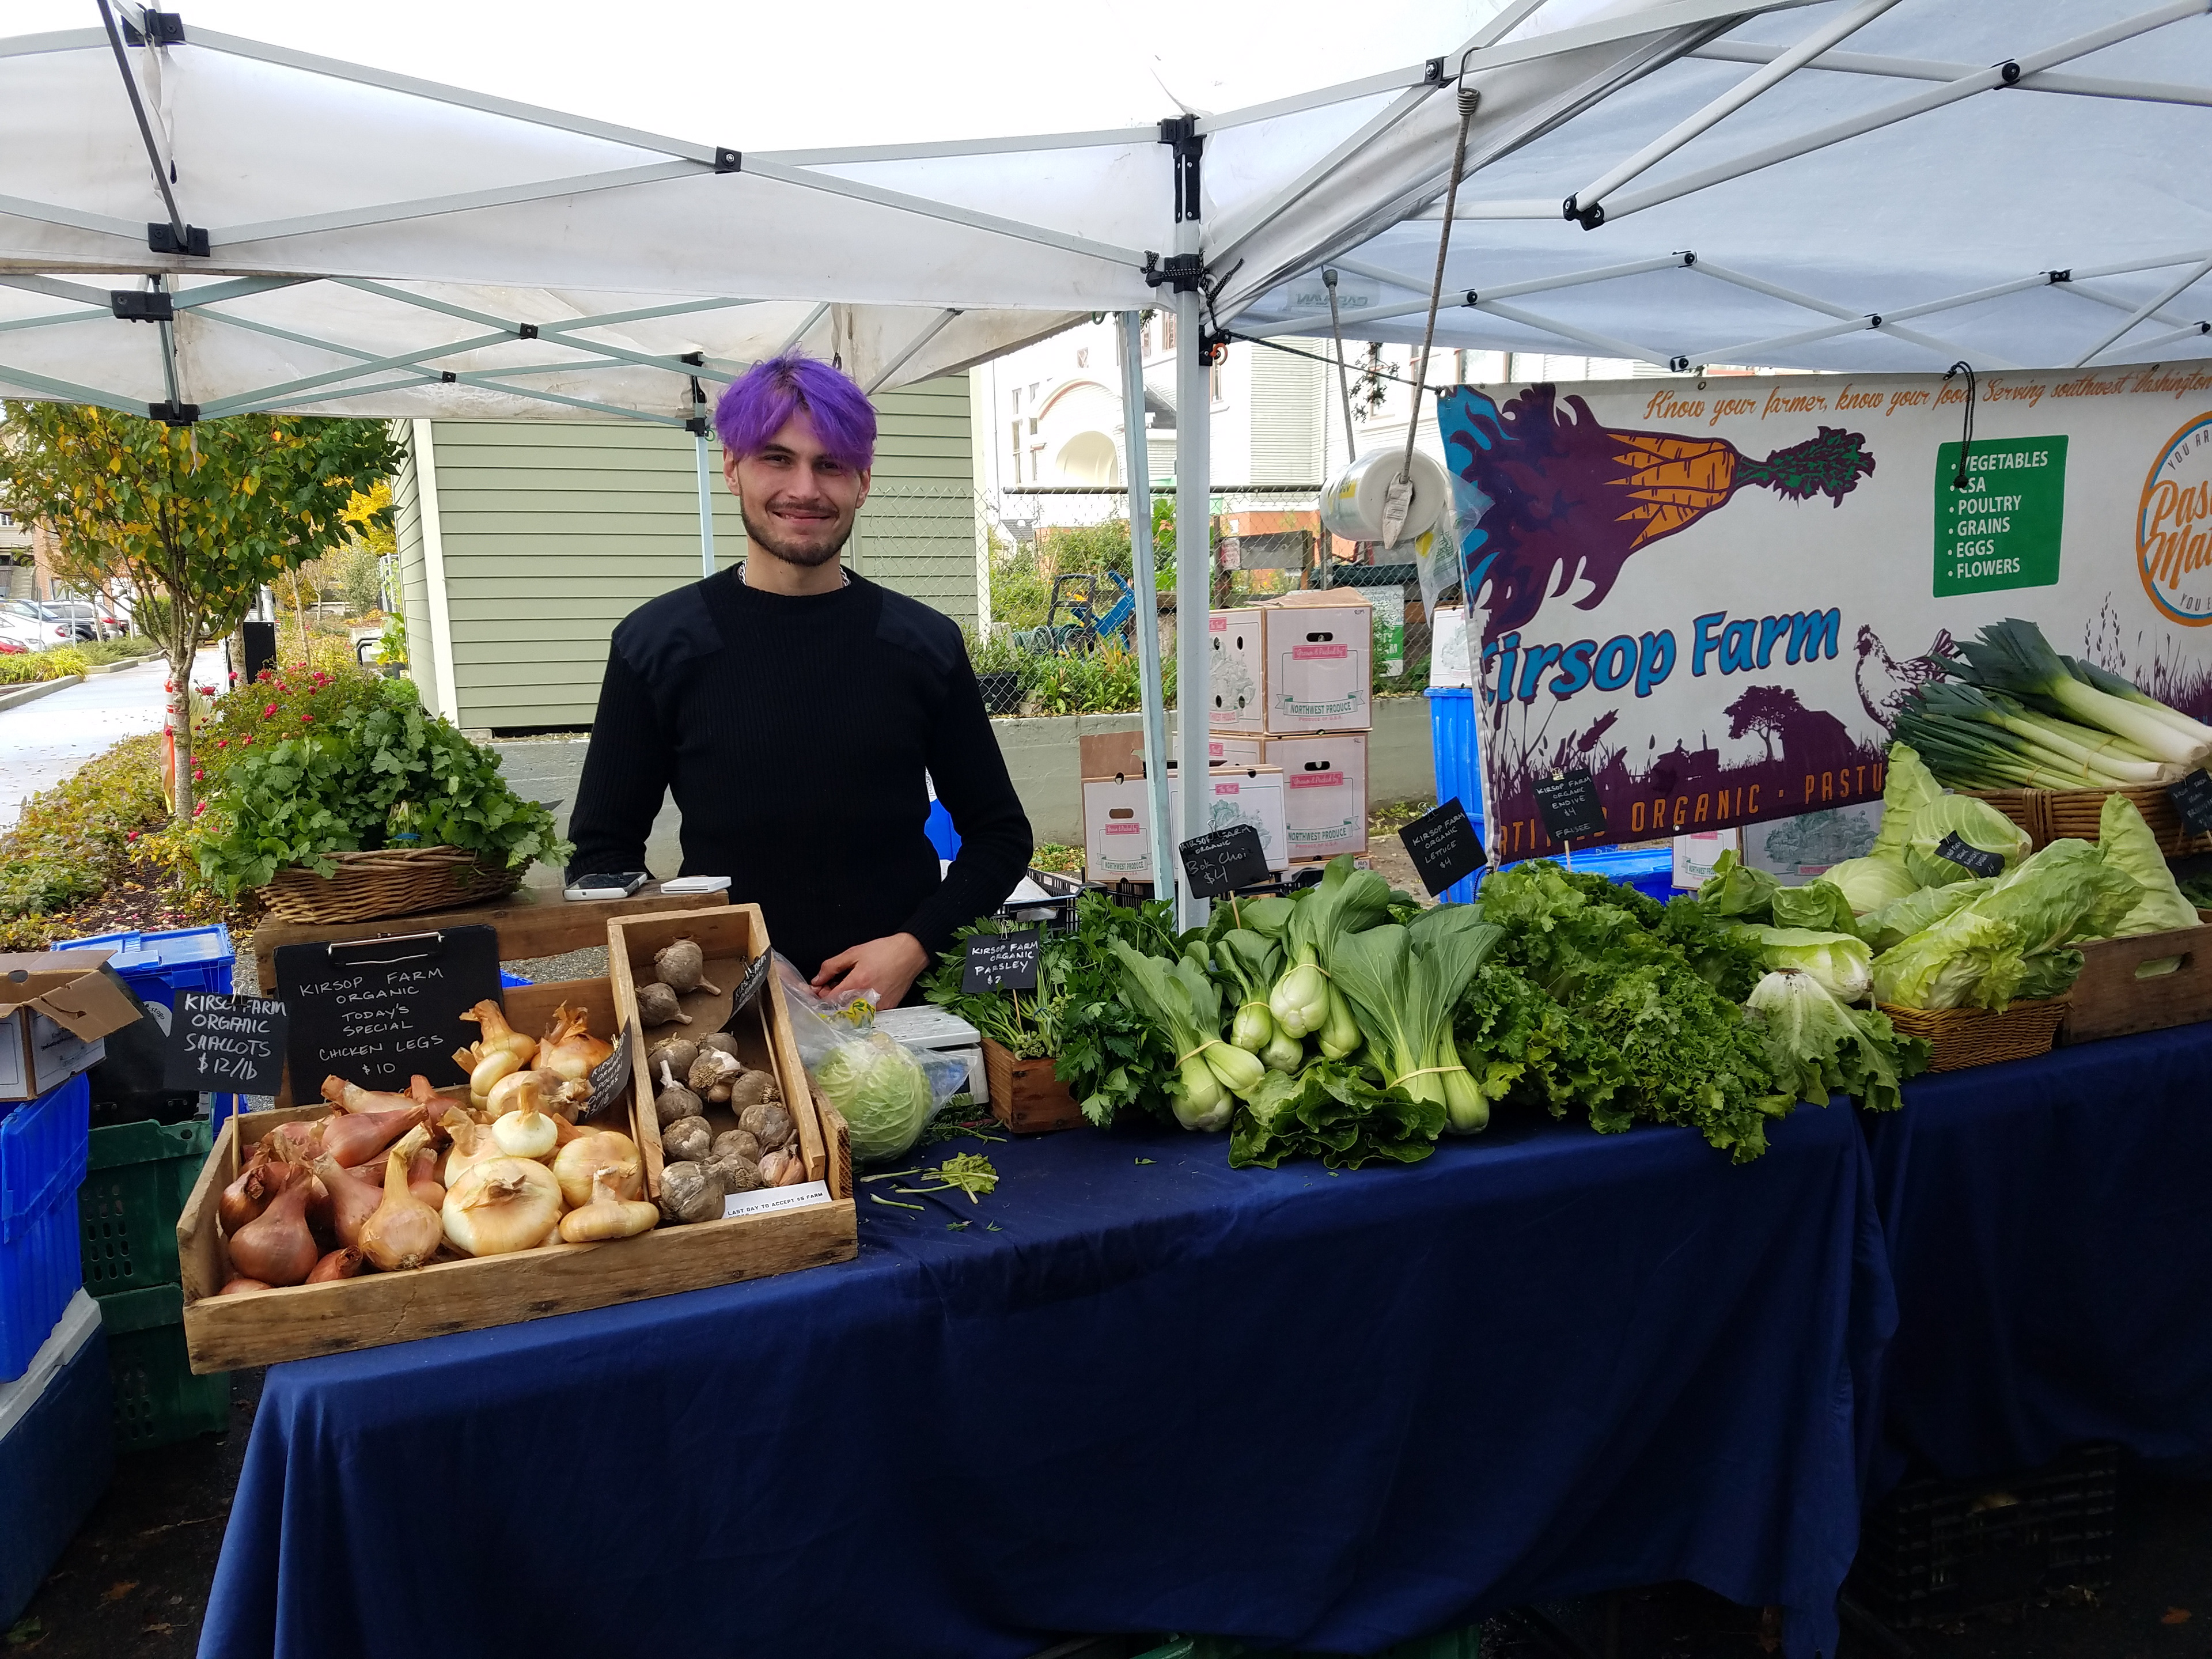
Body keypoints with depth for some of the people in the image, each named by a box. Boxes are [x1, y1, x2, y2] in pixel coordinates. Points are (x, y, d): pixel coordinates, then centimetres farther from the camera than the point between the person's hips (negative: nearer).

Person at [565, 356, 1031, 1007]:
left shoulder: (927, 644, 4)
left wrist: (916, 945, -7)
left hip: (901, 1002, 1)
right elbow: (601, 853, 5)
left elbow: (1000, 833, 9)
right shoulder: (656, 644, 2)